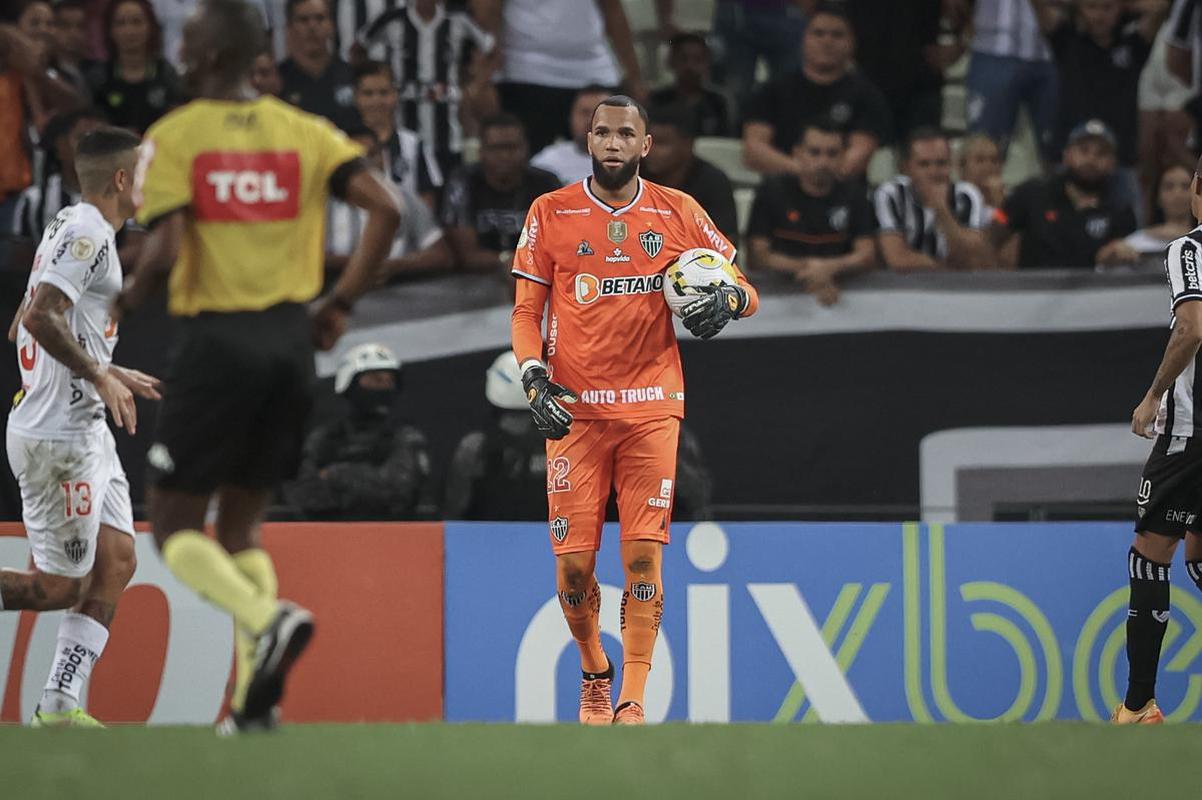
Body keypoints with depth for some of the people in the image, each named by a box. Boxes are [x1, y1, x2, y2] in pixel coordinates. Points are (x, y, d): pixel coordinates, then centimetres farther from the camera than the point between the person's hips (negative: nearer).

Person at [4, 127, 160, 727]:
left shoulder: (74, 228, 17)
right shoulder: (87, 234, -15)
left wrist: (110, 374, 26)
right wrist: (100, 377, -20)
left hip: (86, 430, 10)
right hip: (58, 436, -10)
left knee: (117, 561, 6)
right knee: (63, 585, -6)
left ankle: (60, 706, 5)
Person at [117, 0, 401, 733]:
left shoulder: (173, 138, -4)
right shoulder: (303, 131, 7)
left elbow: (166, 253, -15)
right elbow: (386, 209, -3)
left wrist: (132, 296, 5)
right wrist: (343, 301, 6)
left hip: (216, 337, -5)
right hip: (292, 337, 5)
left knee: (175, 526, 6)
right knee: (242, 521, 16)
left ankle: (268, 618, -22)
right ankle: (256, 697, 3)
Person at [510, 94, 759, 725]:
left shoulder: (678, 214, 6)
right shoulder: (551, 214, 5)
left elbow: (745, 289, 11)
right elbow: (526, 310, 8)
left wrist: (728, 298, -13)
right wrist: (533, 380, -8)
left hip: (651, 409, 0)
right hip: (574, 411, 0)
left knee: (644, 556, -9)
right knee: (573, 565, -2)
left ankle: (632, 702, -7)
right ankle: (594, 672, 25)